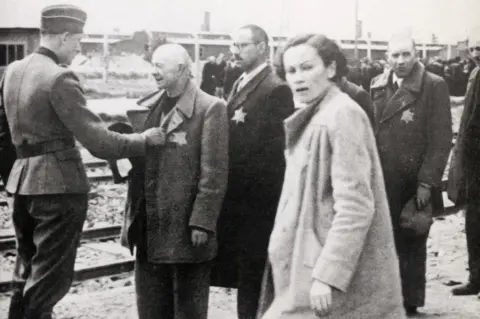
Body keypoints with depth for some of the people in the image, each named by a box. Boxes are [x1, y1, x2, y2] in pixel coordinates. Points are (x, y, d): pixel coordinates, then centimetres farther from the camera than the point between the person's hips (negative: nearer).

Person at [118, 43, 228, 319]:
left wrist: (202, 221, -17)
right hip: (150, 228, 6)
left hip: (187, 227, -6)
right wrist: (131, 218, 12)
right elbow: (139, 166, 15)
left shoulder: (210, 108, -9)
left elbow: (214, 173, -13)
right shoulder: (148, 107, 12)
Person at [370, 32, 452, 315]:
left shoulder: (434, 86, -6)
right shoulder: (377, 85, 9)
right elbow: (370, 132, 12)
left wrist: (427, 183, -14)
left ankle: (410, 303, 23)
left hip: (413, 186, -4)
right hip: (381, 184, 4)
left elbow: (441, 140, -9)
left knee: (411, 247, 9)